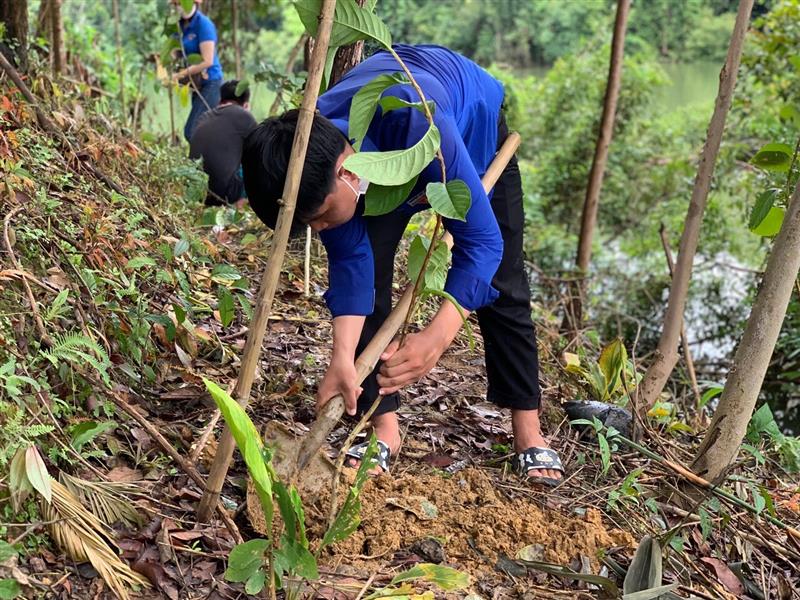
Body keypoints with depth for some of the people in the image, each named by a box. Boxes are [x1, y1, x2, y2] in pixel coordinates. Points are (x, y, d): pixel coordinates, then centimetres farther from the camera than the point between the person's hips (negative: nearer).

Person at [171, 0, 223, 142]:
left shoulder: (203, 24, -15)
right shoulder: (181, 25, 7)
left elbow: (207, 61, -22)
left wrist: (181, 74, -18)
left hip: (210, 83, -8)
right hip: (198, 85, 8)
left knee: (192, 132, -13)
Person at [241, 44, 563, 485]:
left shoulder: (418, 123, -49)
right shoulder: (310, 157, -34)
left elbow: (480, 239, -45)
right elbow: (350, 259, -27)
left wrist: (437, 336, -55)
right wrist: (342, 358, -38)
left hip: (475, 120, -3)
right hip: (382, 153, 3)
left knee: (500, 282, -3)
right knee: (367, 263, -15)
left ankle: (528, 431, 9)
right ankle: (383, 429, -6)